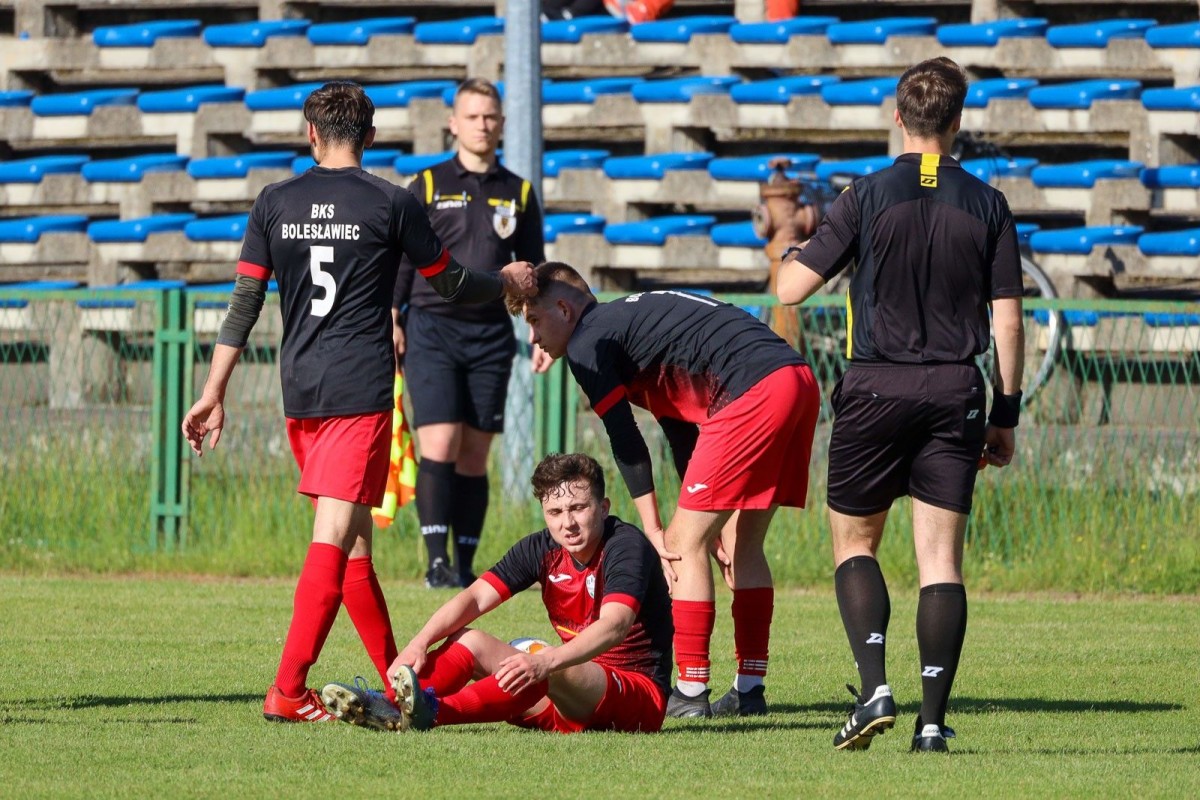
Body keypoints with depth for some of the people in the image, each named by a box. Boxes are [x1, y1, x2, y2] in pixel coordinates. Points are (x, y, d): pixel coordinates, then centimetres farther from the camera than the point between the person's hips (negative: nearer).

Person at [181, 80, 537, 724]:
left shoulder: (276, 204, 7)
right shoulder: (390, 205, -2)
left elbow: (244, 302, 5)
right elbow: (452, 285, 9)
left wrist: (214, 394, 8)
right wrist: (508, 282, 29)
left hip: (299, 392, 4)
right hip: (361, 388, -4)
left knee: (352, 543, 14)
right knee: (336, 537, -9)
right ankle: (288, 691, -19)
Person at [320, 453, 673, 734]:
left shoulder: (627, 545, -16)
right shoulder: (543, 549, 4)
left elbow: (615, 625, -33)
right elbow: (475, 597, -5)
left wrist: (545, 661, -49)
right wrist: (420, 643, -24)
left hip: (640, 694, -8)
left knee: (554, 673, -37)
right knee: (469, 640, -4)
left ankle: (433, 711, -54)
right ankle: (391, 707, -30)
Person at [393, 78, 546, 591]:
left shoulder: (518, 194, 12)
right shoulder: (427, 187, 5)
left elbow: (533, 270, 17)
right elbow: (400, 259, 5)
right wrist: (391, 322, -4)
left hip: (491, 334, 2)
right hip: (432, 327, -2)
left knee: (475, 456, 3)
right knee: (440, 446, -14)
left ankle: (466, 566, 8)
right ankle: (437, 560, -14)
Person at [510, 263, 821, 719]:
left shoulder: (587, 344, 2)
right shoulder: (629, 319, 30)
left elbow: (626, 445, -1)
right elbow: (681, 433, 32)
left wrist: (653, 531, 2)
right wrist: (704, 514, 32)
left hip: (751, 395, -9)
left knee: (685, 544, -1)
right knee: (741, 546, 18)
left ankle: (691, 693, -2)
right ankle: (750, 689, 17)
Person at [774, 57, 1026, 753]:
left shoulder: (869, 197, -5)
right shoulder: (987, 205, 2)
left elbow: (792, 287, -4)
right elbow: (1008, 321, 2)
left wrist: (794, 248, 19)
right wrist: (1006, 415, 10)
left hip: (876, 388, -2)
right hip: (955, 392, 2)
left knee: (854, 542, 12)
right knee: (942, 557, 3)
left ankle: (875, 687, -8)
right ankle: (934, 717, -4)